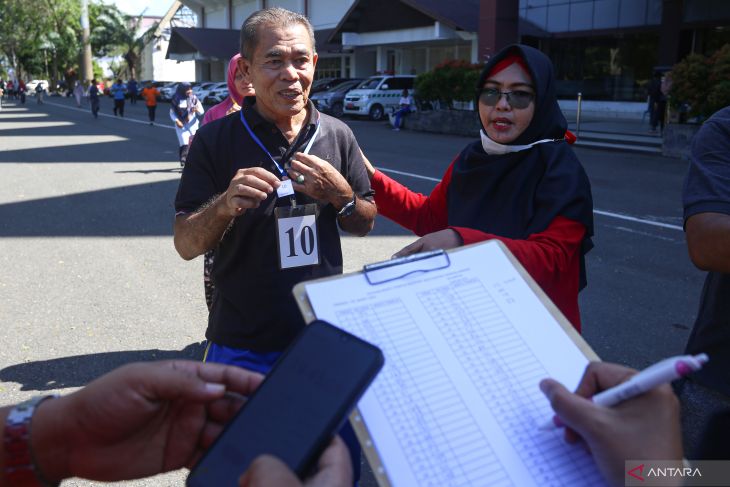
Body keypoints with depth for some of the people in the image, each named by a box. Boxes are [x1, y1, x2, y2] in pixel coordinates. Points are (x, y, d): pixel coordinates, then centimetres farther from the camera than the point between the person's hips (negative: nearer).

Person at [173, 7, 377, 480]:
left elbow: (365, 224, 8)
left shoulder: (337, 135, 0)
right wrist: (225, 205, -27)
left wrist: (339, 194, -13)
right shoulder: (216, 139, -8)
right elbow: (186, 244, -7)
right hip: (243, 346, -2)